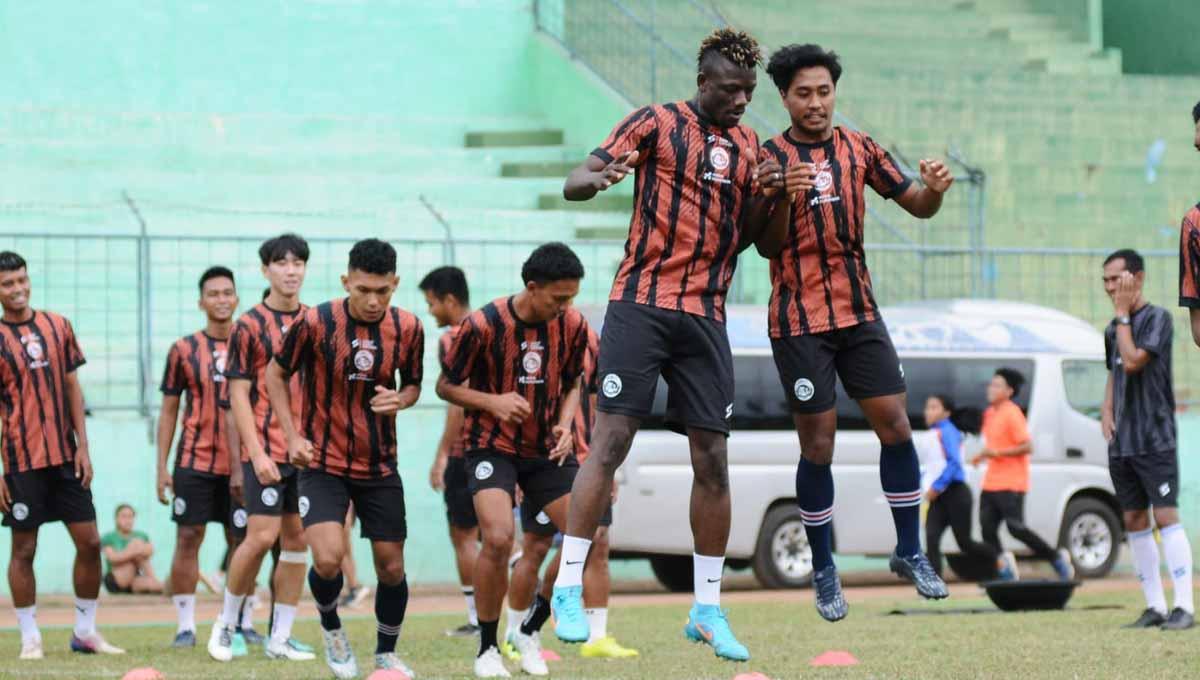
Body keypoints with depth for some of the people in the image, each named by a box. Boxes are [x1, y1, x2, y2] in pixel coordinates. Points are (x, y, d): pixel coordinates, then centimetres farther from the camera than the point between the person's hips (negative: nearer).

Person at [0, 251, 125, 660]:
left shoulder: (57, 327, 7)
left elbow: (72, 388, 11)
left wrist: (83, 447, 4)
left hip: (65, 457, 4)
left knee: (89, 542, 3)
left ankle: (85, 632, 14)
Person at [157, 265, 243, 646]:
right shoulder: (184, 350, 3)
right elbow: (169, 410, 7)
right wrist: (162, 468, 2)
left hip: (239, 461, 1)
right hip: (194, 459, -1)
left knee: (240, 542, 3)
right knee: (188, 538, -4)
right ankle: (185, 625, 0)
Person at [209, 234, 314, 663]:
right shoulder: (249, 326, -3)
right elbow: (238, 395, -5)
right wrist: (256, 452, -13)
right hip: (266, 451, -5)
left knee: (297, 540, 4)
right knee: (261, 537, -11)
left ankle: (280, 639, 9)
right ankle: (227, 623, 8)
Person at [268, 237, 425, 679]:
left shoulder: (408, 328, -6)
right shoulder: (315, 323, -15)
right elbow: (276, 374, 0)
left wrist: (401, 400, -14)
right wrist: (293, 436, -9)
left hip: (380, 467, 3)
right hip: (323, 463, -3)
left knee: (392, 567, 5)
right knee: (328, 559, -20)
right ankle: (331, 629, 11)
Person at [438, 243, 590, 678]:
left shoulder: (572, 326, -5)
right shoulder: (483, 325, -16)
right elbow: (446, 386, -5)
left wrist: (565, 423, -7)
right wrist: (492, 402, -22)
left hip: (547, 448, 4)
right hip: (492, 446, -4)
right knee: (498, 538, -24)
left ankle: (531, 631, 12)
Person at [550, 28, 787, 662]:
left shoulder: (747, 144, 14)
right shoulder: (655, 123, 0)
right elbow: (574, 183, -6)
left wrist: (766, 196, -1)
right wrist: (600, 177, -30)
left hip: (706, 314, 5)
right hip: (642, 302, -5)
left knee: (712, 461, 2)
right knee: (611, 440, -11)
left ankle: (708, 610, 10)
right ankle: (568, 591, -7)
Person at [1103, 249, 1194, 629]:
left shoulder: (1157, 319, -8)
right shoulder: (1114, 328, 15)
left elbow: (1132, 361, -20)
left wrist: (1122, 313, -12)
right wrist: (1106, 410, 7)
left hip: (1155, 439, -8)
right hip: (1121, 441, 8)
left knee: (1165, 515, -13)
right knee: (1134, 521, 7)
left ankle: (1185, 607, -15)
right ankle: (1155, 607, 12)